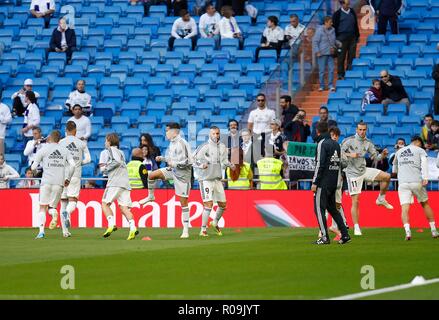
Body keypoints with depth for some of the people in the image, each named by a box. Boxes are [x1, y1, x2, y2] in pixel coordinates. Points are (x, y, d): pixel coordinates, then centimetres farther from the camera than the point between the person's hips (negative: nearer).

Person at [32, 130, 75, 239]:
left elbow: (34, 167, 5)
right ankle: (54, 213, -23)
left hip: (46, 181, -2)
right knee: (52, 206, 13)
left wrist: (34, 169, 28)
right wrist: (68, 178, 14)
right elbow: (72, 165, 3)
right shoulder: (65, 150, 12)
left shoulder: (43, 150, 5)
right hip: (59, 183, 2)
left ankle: (41, 231, -13)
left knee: (43, 208, 3)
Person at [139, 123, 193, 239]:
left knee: (183, 202, -4)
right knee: (151, 175, -1)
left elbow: (188, 161, -23)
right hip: (173, 170, 8)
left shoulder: (182, 144, -20)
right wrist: (162, 158, 7)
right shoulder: (172, 143, 8)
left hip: (182, 174, -8)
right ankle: (150, 196, 24)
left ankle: (186, 230, 0)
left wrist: (174, 164, -21)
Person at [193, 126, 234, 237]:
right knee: (208, 204, -15)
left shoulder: (222, 147, 8)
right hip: (206, 179, -6)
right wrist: (201, 165, -28)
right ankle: (203, 229, -9)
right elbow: (193, 159, -12)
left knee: (223, 204, 10)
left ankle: (215, 223, 36)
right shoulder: (205, 147, -10)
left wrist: (230, 164, 4)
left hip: (218, 179, 6)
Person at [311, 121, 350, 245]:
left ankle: (325, 237, -7)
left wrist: (315, 182, -14)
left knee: (319, 208, -2)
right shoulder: (336, 144, 14)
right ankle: (345, 234, 9)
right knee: (332, 208, 15)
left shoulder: (322, 143, -11)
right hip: (334, 182, 8)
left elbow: (320, 164, -16)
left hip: (323, 182, -8)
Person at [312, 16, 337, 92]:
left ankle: (331, 85, 7)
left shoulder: (332, 30, 6)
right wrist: (317, 52, -13)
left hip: (330, 53, 5)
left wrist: (333, 47, 6)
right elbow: (315, 42, -9)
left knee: (331, 69, 0)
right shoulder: (320, 31, -10)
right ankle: (321, 86, 10)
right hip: (322, 54, -5)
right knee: (322, 70, 1)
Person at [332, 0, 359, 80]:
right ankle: (341, 74, 5)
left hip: (352, 37, 4)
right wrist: (336, 39, -4)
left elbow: (356, 25, 18)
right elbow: (334, 26, -1)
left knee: (352, 55, 2)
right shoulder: (337, 14, -2)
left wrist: (357, 35, 16)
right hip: (342, 37, -4)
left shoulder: (352, 12, 11)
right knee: (341, 57, -1)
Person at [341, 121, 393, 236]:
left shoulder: (368, 143, 5)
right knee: (355, 201, -7)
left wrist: (382, 155, -13)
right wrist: (350, 155, -26)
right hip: (353, 173, -5)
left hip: (364, 170, 5)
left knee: (386, 176, -11)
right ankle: (356, 228, 0)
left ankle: (381, 199, 10)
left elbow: (375, 157, 8)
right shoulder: (349, 141, -8)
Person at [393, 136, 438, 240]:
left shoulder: (399, 151, 21)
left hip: (402, 183, 2)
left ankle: (407, 232, -28)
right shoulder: (420, 150, 9)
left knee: (404, 208, -8)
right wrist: (425, 178, -19)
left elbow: (395, 164, 39)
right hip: (417, 182, -2)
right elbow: (424, 163, -9)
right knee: (425, 204, 16)